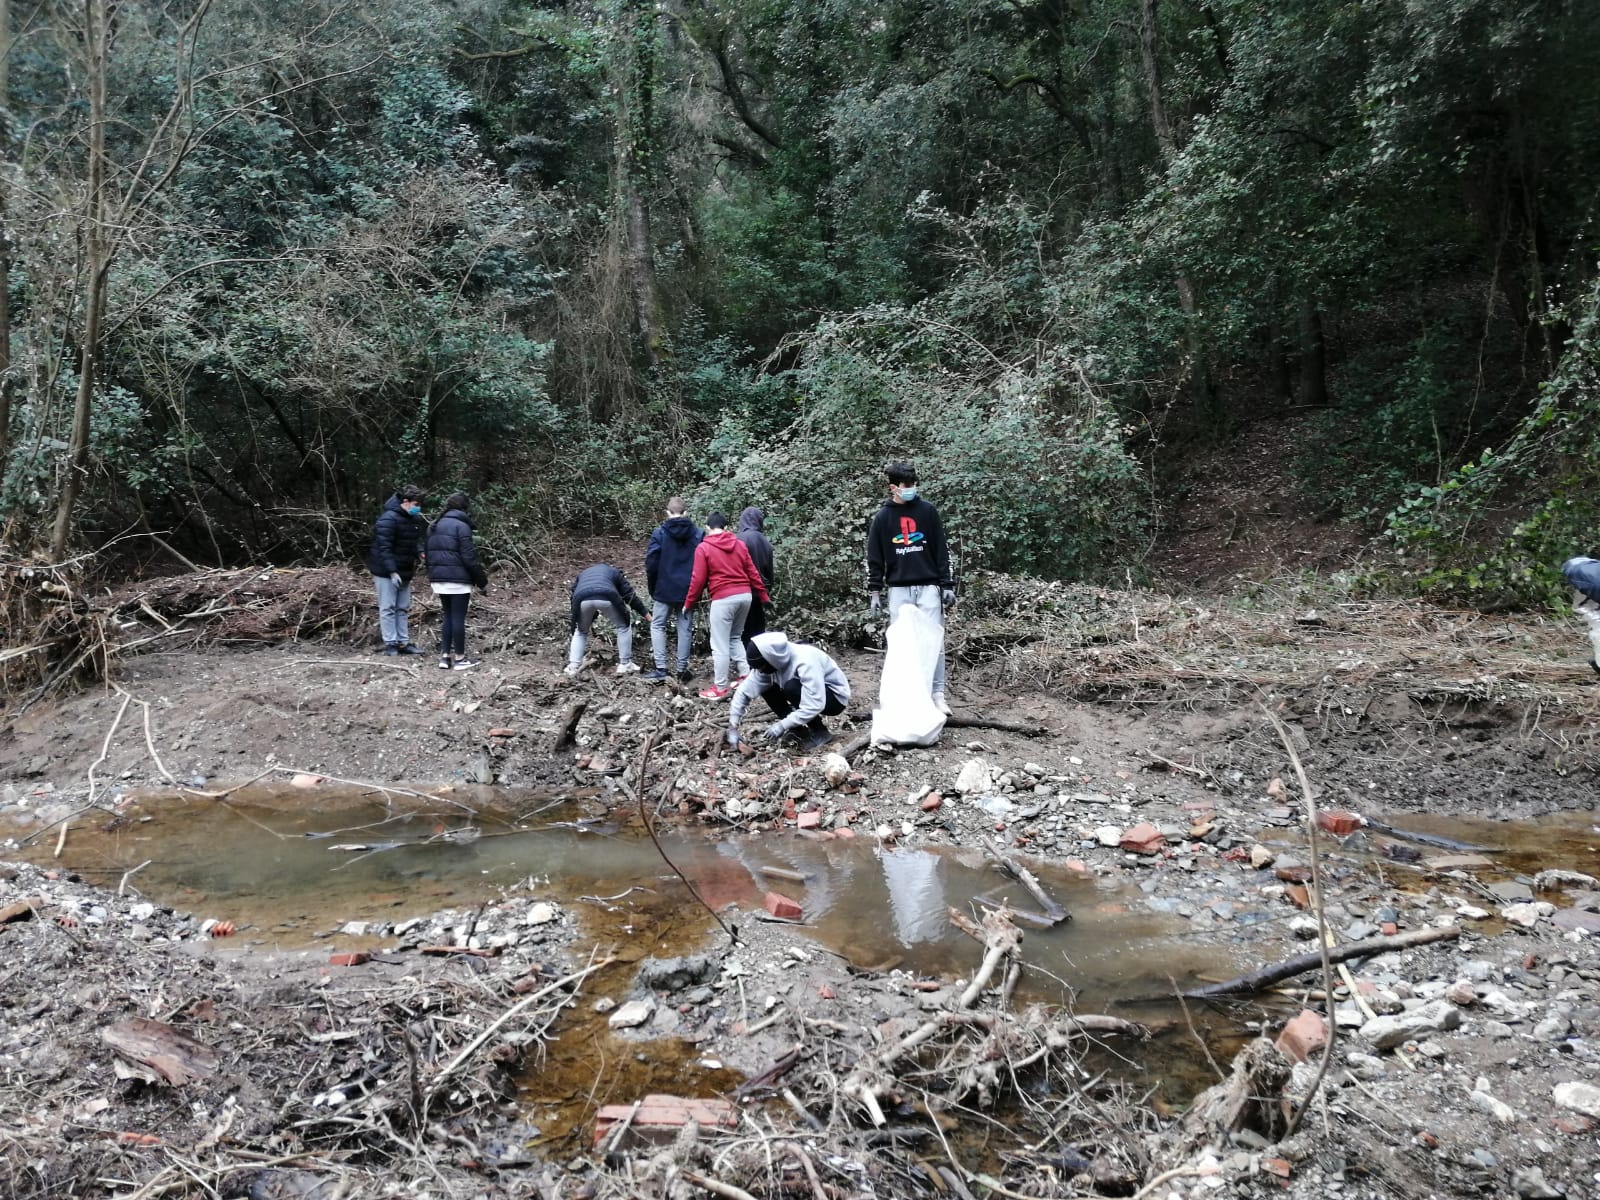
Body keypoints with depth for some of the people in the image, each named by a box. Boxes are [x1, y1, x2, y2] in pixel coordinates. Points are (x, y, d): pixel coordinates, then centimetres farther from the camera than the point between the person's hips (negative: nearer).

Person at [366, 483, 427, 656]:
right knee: (388, 608, -3)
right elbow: (384, 548, -23)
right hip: (386, 572, -8)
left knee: (403, 608, 10)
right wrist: (392, 571, -28)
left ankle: (403, 642, 16)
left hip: (404, 572, 8)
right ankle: (390, 644, 2)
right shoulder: (388, 519, -19)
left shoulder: (413, 519, 9)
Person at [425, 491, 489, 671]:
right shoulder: (461, 526, -11)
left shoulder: (435, 526, 14)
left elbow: (429, 555, 17)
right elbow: (469, 558, -14)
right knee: (458, 618, -1)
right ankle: (460, 659, 5)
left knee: (447, 617, 15)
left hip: (438, 579, 7)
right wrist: (482, 581, -8)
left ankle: (445, 656, 13)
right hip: (458, 579, -7)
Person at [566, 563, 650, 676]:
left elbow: (574, 594, 41)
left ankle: (573, 666, 19)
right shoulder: (613, 571, 37)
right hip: (606, 597, -2)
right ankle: (625, 664, 23)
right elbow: (630, 594, 31)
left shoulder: (582, 573, 44)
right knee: (623, 627, 22)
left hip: (582, 599, 2)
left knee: (581, 631, 29)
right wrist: (646, 614, 35)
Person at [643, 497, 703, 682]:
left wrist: (652, 589, 5)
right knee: (684, 628, 8)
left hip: (665, 589, -2)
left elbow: (651, 563, -7)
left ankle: (660, 669, -2)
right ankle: (682, 670, 9)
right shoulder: (698, 533, 0)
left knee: (657, 626, 8)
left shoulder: (660, 532, -6)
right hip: (688, 590, 2)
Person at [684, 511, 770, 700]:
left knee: (720, 645, 2)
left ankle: (720, 688, 6)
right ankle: (746, 675, 16)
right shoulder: (740, 544, 10)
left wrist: (688, 603, 6)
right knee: (735, 637, 23)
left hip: (723, 599, -5)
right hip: (745, 595, 6)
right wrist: (763, 596, 18)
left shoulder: (703, 548, -2)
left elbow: (698, 580, -4)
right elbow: (753, 573, 11)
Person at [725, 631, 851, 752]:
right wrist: (733, 728, -16)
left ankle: (820, 733, -14)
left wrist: (782, 726, -32)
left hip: (836, 697, -7)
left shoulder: (805, 662, -35)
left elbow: (814, 706, -38)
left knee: (792, 687, -31)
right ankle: (798, 730, 0)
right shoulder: (770, 661, -14)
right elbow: (744, 691, -11)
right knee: (766, 687, -8)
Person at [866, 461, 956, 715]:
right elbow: (874, 558, 6)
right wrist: (874, 592, 2)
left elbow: (941, 551, 3)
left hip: (929, 587, -1)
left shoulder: (928, 511, 2)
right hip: (898, 589, 1)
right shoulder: (882, 517, 4)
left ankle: (937, 695, 2)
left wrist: (947, 585, -1)